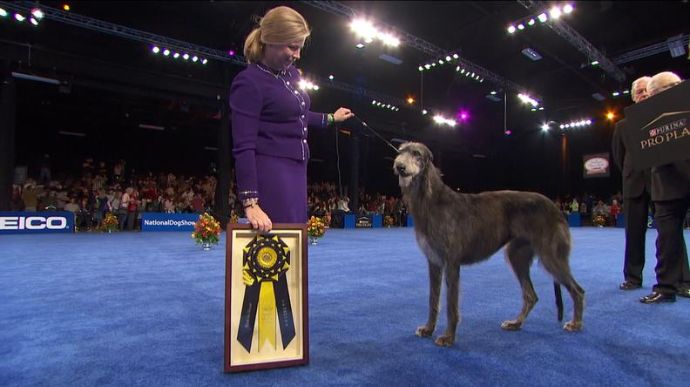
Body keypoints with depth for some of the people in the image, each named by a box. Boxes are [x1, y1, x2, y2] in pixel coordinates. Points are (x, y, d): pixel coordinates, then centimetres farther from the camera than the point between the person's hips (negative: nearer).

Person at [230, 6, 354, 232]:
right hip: (269, 173, -8)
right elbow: (243, 146, -17)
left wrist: (330, 118, 42)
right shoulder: (249, 82, -11)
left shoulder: (291, 74, 12)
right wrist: (250, 202, -23)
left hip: (296, 171, 8)